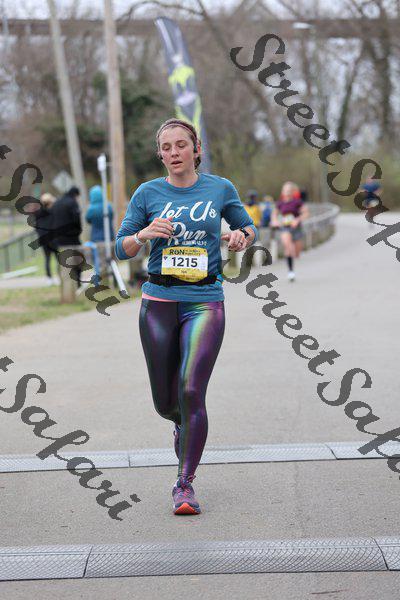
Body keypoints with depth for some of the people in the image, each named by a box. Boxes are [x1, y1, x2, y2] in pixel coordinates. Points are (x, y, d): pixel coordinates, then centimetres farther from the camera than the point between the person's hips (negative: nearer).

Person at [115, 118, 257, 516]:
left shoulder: (220, 189, 3)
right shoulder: (148, 193, 3)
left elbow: (248, 228, 18)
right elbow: (121, 249, 7)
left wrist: (240, 237, -6)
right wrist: (144, 234, -14)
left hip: (205, 302, -2)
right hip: (159, 303, 2)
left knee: (191, 391, -16)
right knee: (165, 402, 7)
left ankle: (185, 483, -6)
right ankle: (184, 425, 45)